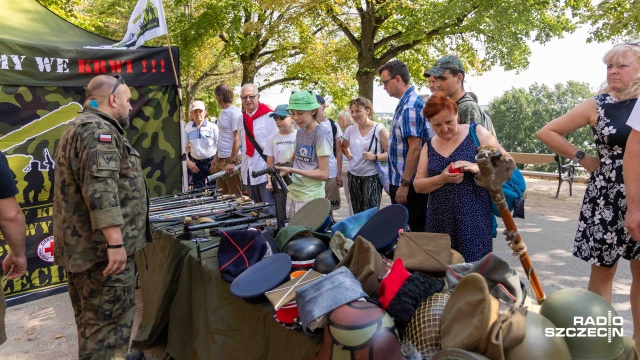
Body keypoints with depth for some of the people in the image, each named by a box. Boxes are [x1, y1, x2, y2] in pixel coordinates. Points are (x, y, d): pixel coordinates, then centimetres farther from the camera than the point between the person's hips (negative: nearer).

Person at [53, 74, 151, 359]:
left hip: (81, 245, 11)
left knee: (93, 322, 21)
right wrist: (115, 242, -28)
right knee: (108, 324, -2)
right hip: (101, 247, -11)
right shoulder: (98, 129, -16)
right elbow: (101, 189, -27)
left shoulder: (81, 126, 20)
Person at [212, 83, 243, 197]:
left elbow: (237, 139, -17)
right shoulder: (223, 112, 14)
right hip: (221, 160, 9)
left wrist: (232, 162, -20)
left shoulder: (235, 113, -12)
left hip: (232, 159, -9)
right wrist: (216, 156, 18)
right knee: (221, 194, 15)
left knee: (235, 195, 0)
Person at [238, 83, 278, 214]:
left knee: (270, 210, -2)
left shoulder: (269, 116, -8)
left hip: (266, 171, -6)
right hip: (249, 172, 6)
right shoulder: (241, 120, 11)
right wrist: (244, 164, 13)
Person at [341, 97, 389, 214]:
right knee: (357, 213, 10)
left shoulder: (379, 129, -8)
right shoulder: (350, 130, 7)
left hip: (372, 177, -5)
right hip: (353, 176, 5)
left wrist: (375, 157, -24)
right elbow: (343, 146, 27)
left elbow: (390, 153, -10)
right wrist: (348, 155, 10)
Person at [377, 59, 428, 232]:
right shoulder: (406, 103, 12)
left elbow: (415, 149, -24)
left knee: (417, 230, 2)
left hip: (408, 184, -10)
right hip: (399, 181, 10)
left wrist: (404, 184, -22)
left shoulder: (410, 106, -19)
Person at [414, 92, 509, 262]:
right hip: (440, 222, 3)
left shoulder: (476, 133, 1)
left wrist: (477, 167, -19)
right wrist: (442, 179, -13)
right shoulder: (429, 146, 9)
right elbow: (418, 185, 6)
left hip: (474, 218, -3)